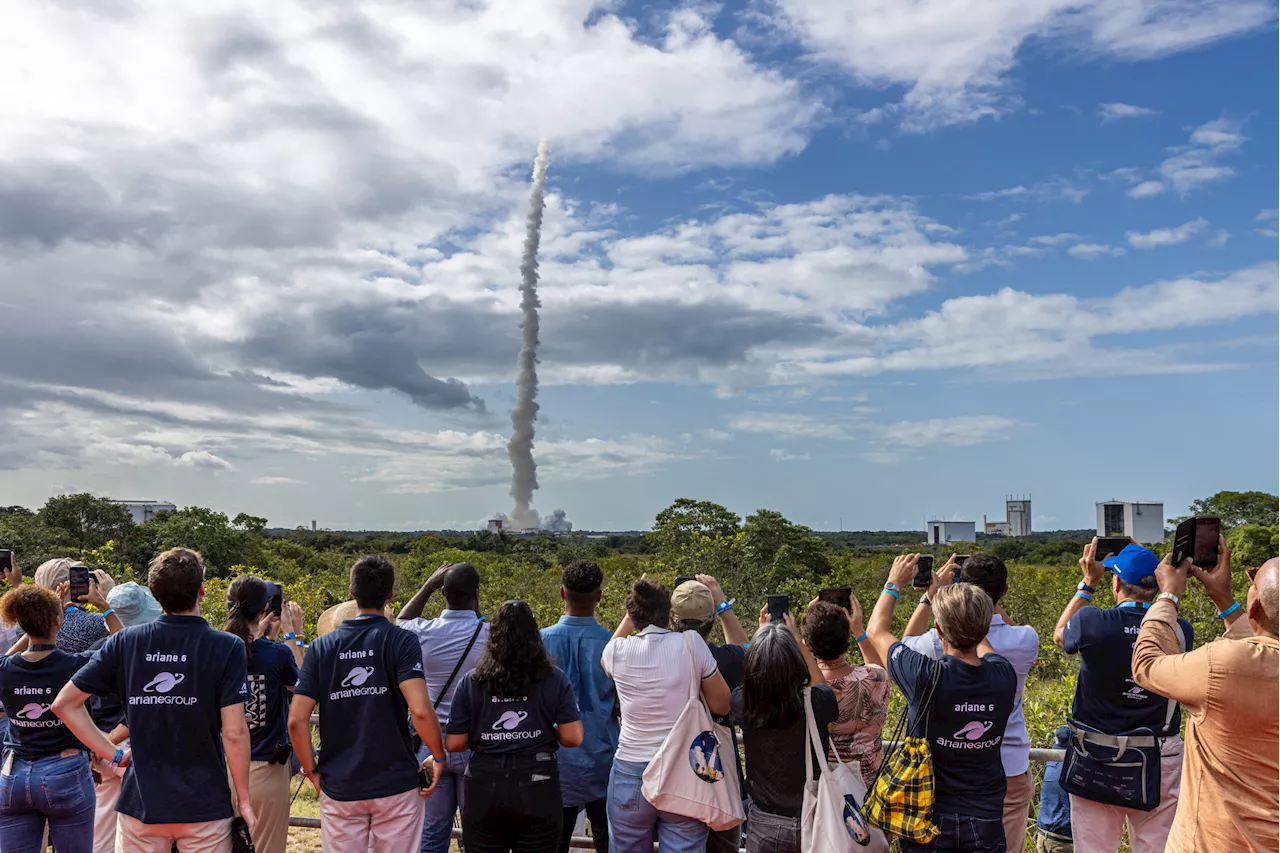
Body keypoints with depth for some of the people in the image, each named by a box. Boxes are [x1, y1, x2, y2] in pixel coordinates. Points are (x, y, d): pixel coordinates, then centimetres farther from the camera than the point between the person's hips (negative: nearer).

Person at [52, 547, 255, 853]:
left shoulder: (125, 642, -2)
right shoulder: (227, 647, -13)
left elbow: (64, 703, 1)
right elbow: (234, 733, -15)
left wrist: (113, 754, 4)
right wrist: (244, 801, -5)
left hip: (140, 803, 3)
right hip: (204, 805, -3)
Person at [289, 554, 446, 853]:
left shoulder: (321, 647, 1)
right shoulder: (400, 641, -9)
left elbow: (296, 721, -5)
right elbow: (420, 711, -20)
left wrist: (311, 770, 8)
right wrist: (438, 756, -5)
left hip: (338, 787, 3)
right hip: (396, 785, -3)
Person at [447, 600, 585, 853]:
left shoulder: (471, 682, -2)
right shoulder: (554, 680, -3)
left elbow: (455, 744, -2)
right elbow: (573, 738, -7)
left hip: (484, 788, 1)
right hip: (537, 788, 0)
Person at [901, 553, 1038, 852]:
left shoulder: (942, 642, -17)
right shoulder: (1025, 640, -13)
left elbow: (907, 643, 6)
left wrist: (931, 594, 3)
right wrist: (992, 601, 6)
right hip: (1011, 769, 1)